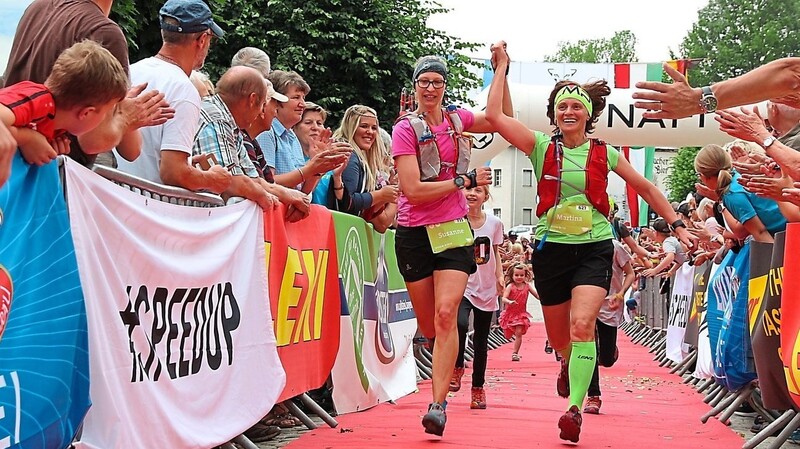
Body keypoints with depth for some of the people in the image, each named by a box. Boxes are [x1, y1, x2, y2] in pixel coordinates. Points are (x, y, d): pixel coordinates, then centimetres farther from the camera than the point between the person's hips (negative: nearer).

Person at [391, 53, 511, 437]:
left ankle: (438, 403, -17)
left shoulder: (456, 118, 7)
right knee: (427, 326, 8)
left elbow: (503, 119, 21)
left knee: (446, 314, -16)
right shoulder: (405, 128, -6)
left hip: (454, 228, 1)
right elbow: (413, 189, -14)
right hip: (414, 232, -1)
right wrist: (465, 180, -11)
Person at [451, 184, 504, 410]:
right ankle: (456, 368, -5)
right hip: (463, 287, -3)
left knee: (481, 342, 9)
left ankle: (478, 388, 21)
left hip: (486, 290, 3)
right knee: (460, 324, -29)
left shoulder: (494, 223, 1)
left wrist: (499, 276, 0)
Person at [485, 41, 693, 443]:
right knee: (559, 338, 12)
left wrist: (677, 225, 11)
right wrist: (501, 67, -6)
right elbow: (494, 115, -11)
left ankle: (574, 408, -25)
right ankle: (570, 367, 49)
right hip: (551, 248, 1)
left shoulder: (604, 153, 2)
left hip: (594, 248, -1)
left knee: (582, 324, -24)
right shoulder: (541, 147, 0)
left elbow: (645, 188, 14)